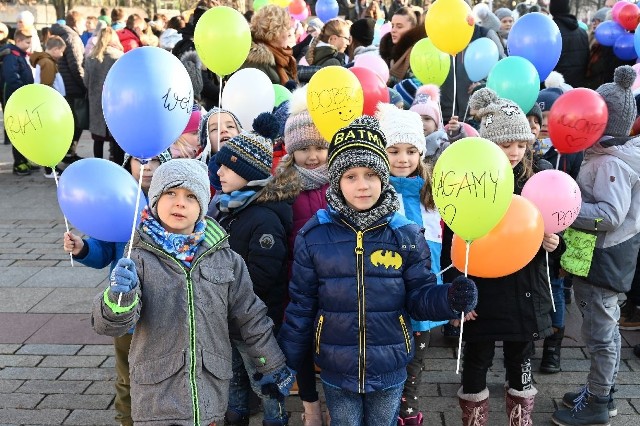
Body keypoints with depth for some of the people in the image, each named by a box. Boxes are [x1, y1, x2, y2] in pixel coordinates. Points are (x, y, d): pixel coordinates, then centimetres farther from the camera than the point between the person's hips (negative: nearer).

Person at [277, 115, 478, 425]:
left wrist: (450, 298, -25)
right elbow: (300, 306, -1)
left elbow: (420, 297, -3)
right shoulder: (313, 236, -8)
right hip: (336, 372, 0)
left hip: (389, 371, 1)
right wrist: (286, 363, 3)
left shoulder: (406, 234, -7)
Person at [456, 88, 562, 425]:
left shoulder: (538, 175, -2)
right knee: (475, 366, 11)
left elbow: (553, 230, 10)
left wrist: (554, 243, -13)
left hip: (525, 292, 3)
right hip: (480, 293, -2)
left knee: (521, 366, 17)